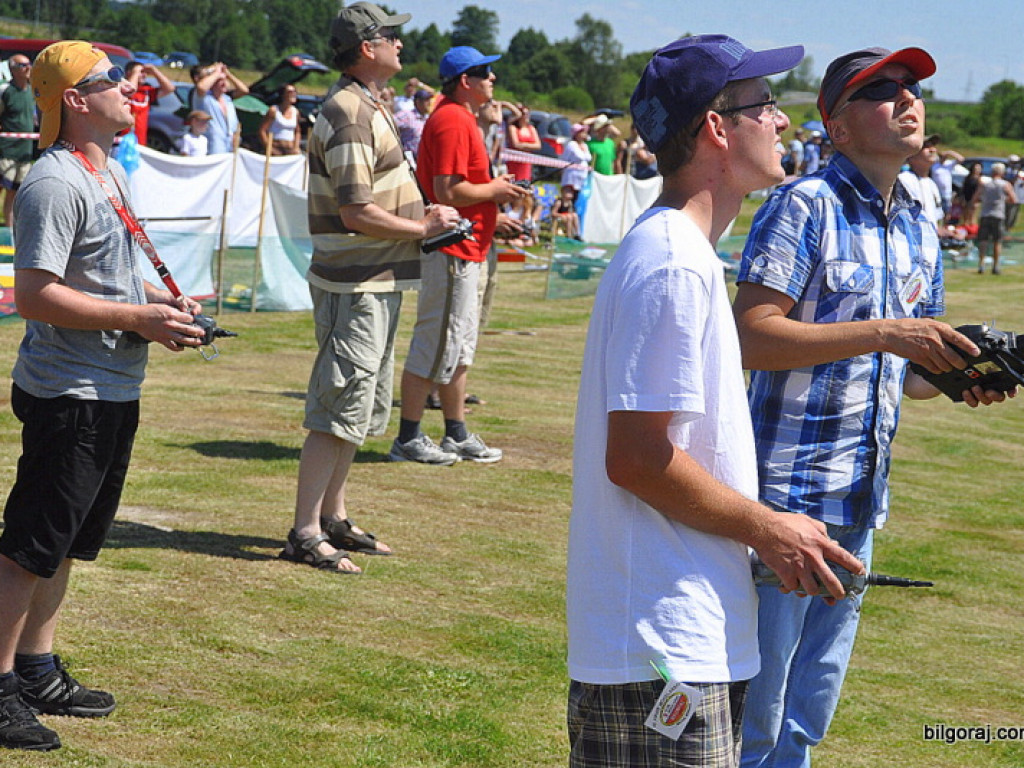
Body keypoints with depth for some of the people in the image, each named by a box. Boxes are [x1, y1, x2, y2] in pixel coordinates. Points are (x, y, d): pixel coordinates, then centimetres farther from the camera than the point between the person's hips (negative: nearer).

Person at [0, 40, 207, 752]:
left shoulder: (113, 172, 14)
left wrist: (163, 300, 9)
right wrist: (138, 319, -22)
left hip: (114, 392, 10)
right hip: (68, 394, -10)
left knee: (67, 540, 18)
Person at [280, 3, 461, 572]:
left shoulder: (367, 106, 15)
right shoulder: (350, 114, -18)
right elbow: (357, 214, -24)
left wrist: (424, 217, 11)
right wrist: (423, 227, -13)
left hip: (378, 283, 11)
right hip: (355, 285, -11)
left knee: (365, 406, 17)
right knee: (340, 409, -7)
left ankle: (333, 517, 27)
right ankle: (305, 533, -2)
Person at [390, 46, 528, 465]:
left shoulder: (460, 117, 16)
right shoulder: (453, 121, -17)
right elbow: (449, 191, -24)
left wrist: (494, 189, 10)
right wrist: (494, 190, -12)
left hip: (464, 252, 11)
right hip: (452, 252, -11)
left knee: (459, 347, 16)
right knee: (435, 345, -5)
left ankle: (457, 435, 24)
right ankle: (408, 439, 2)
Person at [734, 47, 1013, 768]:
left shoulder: (921, 231, 13)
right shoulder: (803, 207, -11)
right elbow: (753, 337, -20)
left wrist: (955, 377, -1)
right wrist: (884, 333, -23)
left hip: (863, 496, 7)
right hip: (786, 488, -7)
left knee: (812, 706, 17)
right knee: (753, 709, 0)